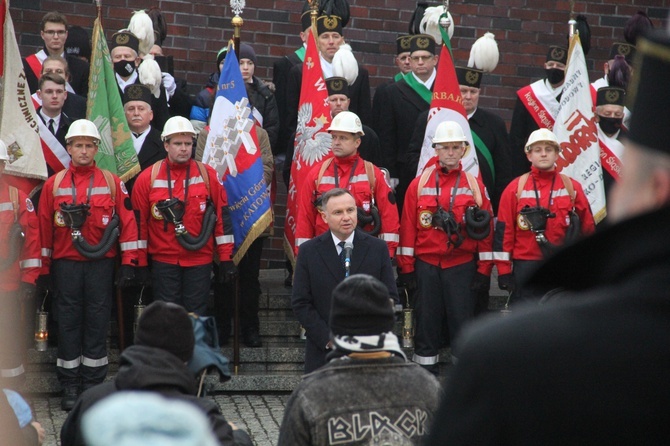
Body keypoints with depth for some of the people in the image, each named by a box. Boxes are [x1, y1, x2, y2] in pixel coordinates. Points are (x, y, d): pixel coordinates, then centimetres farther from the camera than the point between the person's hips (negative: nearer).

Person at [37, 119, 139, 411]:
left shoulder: (112, 182, 2)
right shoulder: (54, 184, 4)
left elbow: (127, 222, 1)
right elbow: (44, 228, 7)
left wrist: (128, 263, -3)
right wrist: (45, 269, 5)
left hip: (101, 263, 0)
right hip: (66, 264, 1)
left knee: (97, 321, 4)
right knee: (68, 322, 4)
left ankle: (93, 383, 13)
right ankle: (70, 386, 11)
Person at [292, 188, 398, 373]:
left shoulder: (378, 248, 4)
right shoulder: (309, 251, 2)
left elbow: (390, 297, 4)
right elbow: (300, 303, 0)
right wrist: (328, 338, -10)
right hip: (322, 352, 0)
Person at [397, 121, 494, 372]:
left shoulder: (474, 186, 3)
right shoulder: (419, 184, 3)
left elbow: (486, 231, 3)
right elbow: (408, 227, 3)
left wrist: (484, 269, -1)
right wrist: (406, 267, -1)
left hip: (462, 266, -1)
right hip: (426, 265, 1)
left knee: (462, 322, 2)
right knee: (426, 321, 6)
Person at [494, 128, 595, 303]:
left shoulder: (572, 187, 6)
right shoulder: (515, 188, 1)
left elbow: (588, 227, 11)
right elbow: (503, 231, 1)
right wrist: (504, 271, -3)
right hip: (526, 267, -2)